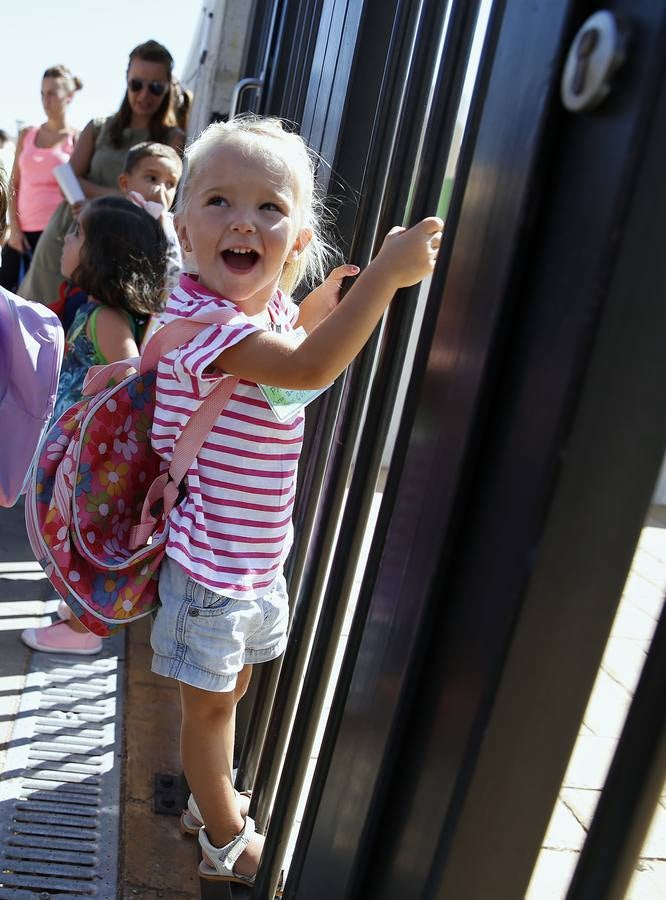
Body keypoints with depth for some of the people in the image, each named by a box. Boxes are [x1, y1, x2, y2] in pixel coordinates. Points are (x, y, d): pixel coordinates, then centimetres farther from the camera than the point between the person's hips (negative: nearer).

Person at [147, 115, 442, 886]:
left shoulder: (264, 305, 1)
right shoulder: (197, 318, -27)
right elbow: (309, 366, -39)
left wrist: (348, 278, 12)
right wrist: (385, 274, -34)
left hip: (257, 555, 8)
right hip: (208, 561, -8)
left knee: (231, 686, 27)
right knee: (210, 701, 14)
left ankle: (212, 794, 51)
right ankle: (226, 843, 36)